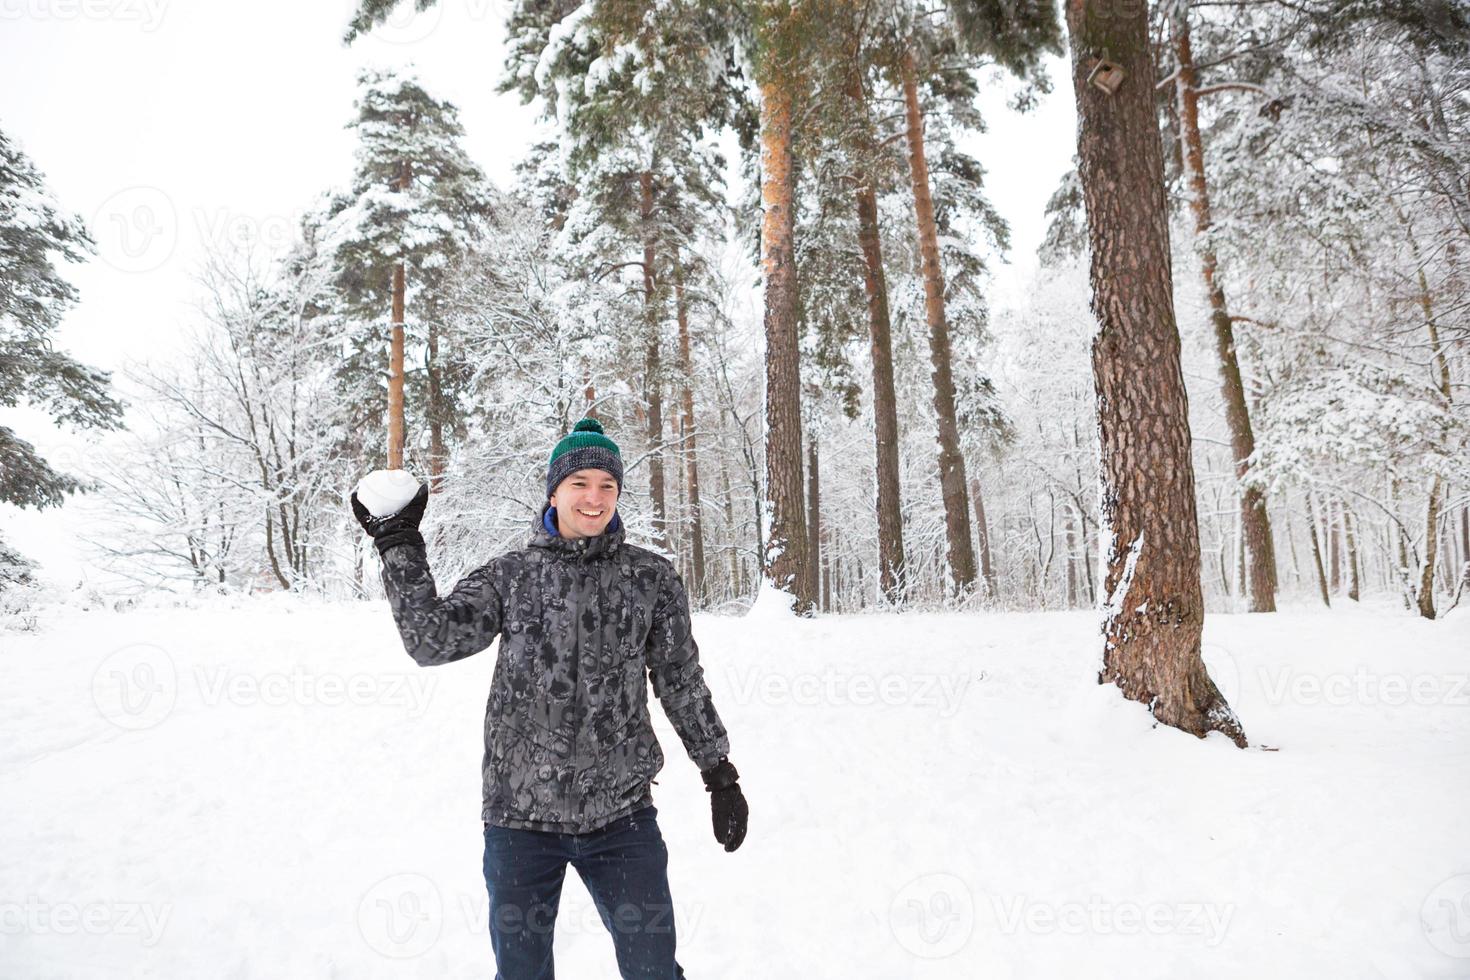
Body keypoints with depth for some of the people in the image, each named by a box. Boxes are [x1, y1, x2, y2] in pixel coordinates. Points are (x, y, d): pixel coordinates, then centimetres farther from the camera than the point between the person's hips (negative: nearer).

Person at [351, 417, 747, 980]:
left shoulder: (651, 579, 2)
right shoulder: (510, 576, 1)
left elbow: (682, 684, 8)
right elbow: (432, 640, -10)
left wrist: (721, 774, 10)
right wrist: (399, 544, -13)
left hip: (622, 813, 0)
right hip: (521, 813, 1)